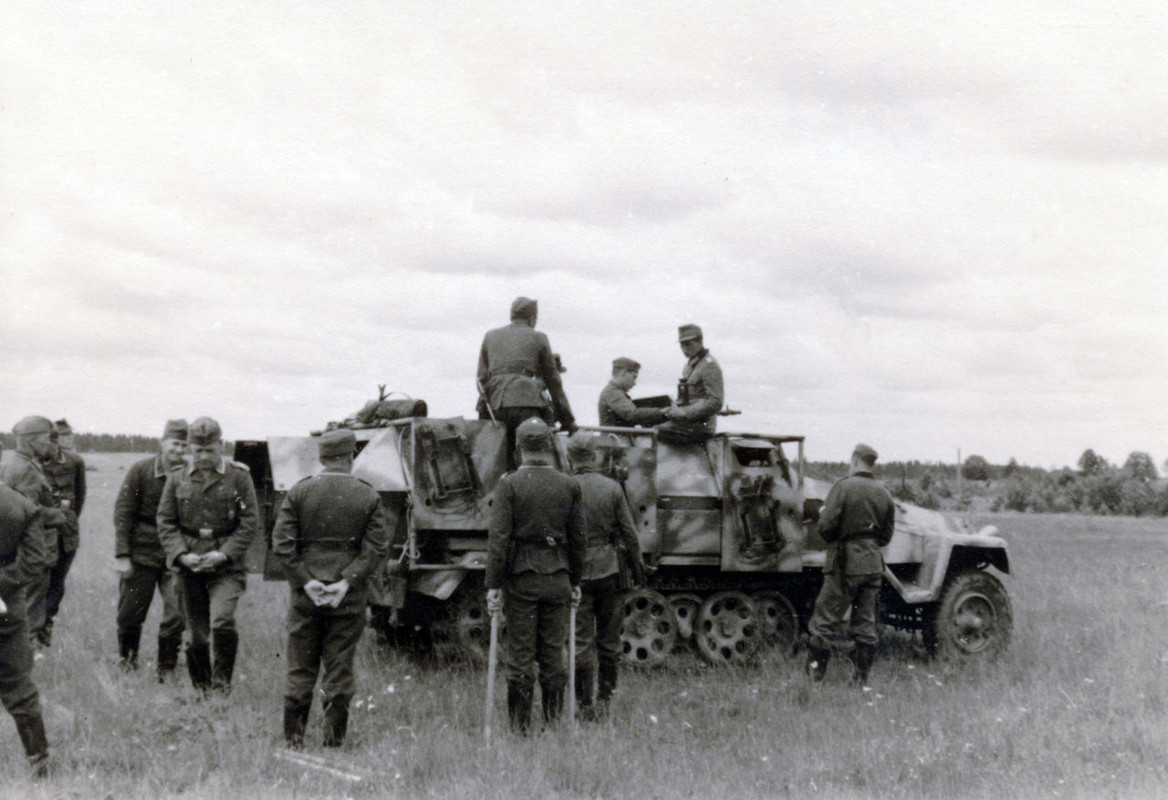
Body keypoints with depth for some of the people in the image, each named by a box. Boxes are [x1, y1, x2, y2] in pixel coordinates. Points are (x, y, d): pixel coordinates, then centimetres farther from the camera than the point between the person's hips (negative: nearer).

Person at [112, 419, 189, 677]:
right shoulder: (140, 471, -4)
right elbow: (122, 513, -3)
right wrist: (122, 555, -8)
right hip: (140, 554, 0)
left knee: (176, 613, -7)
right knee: (130, 612, 8)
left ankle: (166, 669, 10)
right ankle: (126, 656, 35)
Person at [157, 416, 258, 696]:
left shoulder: (239, 477, 1)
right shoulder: (177, 479, 8)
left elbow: (249, 524, -1)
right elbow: (165, 523, 7)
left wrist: (224, 554, -12)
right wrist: (182, 554, -8)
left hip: (226, 567, -3)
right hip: (189, 567, 3)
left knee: (222, 621, -22)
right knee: (196, 635, 7)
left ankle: (221, 683, -4)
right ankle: (200, 690, 24)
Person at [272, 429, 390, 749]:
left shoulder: (299, 492, 1)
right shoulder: (369, 497, -1)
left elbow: (282, 543, -6)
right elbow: (377, 548, -7)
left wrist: (306, 581, -6)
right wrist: (347, 582, -9)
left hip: (305, 595, 1)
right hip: (350, 598, 0)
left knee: (300, 668, 9)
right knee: (340, 668, 6)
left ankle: (293, 739, 13)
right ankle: (334, 740, 10)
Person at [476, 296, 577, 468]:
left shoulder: (490, 337, 21)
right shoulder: (538, 338, 12)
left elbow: (482, 378, 16)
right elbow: (553, 381, 12)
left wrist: (484, 418, 17)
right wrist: (567, 419, 16)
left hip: (496, 406, 4)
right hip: (528, 404, -4)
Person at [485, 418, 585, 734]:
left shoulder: (509, 484, -8)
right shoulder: (568, 486, 2)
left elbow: (498, 538, -11)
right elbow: (577, 539, 7)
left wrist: (494, 584, -7)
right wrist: (575, 581, 16)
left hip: (520, 578, -2)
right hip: (557, 577, 3)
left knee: (519, 652, 4)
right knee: (553, 649, 11)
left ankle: (519, 725, 9)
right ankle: (554, 721, 16)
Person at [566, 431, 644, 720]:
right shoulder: (612, 487, -2)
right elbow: (629, 533, 2)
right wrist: (638, 565, 14)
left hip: (576, 573, -2)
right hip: (608, 569, 2)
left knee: (581, 640, 3)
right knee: (608, 638, 14)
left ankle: (585, 704, 6)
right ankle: (605, 696, 20)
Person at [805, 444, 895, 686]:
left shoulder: (844, 487, -10)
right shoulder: (884, 493, 9)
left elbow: (826, 527, -16)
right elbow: (886, 536, 14)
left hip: (845, 563, -6)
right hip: (873, 564, 6)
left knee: (825, 620, 0)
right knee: (866, 625, 10)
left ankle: (814, 673, 0)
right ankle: (862, 679, 14)